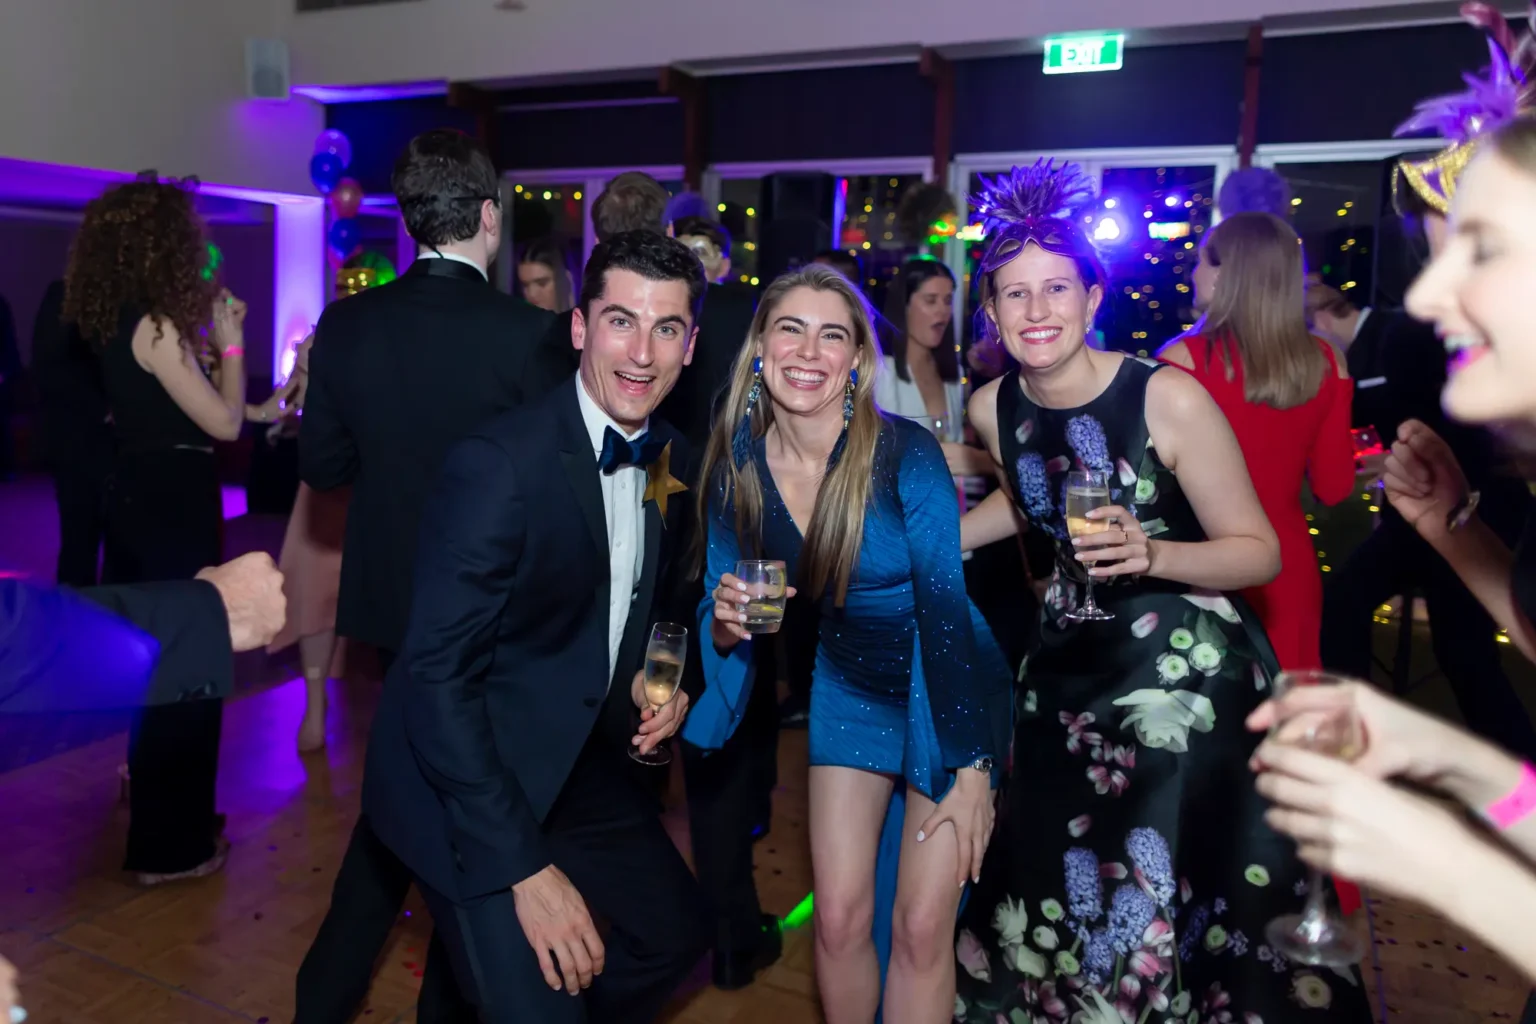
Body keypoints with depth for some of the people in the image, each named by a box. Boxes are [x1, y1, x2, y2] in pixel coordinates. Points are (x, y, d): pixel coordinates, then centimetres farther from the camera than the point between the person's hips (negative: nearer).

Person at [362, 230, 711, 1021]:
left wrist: (653, 678, -6)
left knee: (674, 933, 17)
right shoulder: (498, 464, -25)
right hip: (467, 781, -7)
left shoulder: (671, 460, -1)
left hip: (582, 762, 7)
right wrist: (525, 866, -24)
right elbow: (437, 677, -24)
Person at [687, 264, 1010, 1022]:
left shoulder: (905, 454, -23)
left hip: (947, 692, -3)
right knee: (839, 917, 5)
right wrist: (727, 621, -23)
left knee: (920, 927, -2)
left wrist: (971, 764, -20)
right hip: (847, 690, 3)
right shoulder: (736, 465, -10)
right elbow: (724, 610, 1)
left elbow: (948, 609, -19)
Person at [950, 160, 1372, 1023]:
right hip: (1069, 667, 5)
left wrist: (1151, 555, -32)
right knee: (1061, 883, 13)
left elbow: (1261, 552, -14)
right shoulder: (993, 409, -4)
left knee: (1180, 896, -1)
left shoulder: (1168, 398, -20)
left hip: (1188, 671, -4)